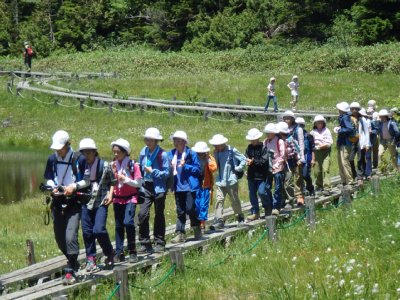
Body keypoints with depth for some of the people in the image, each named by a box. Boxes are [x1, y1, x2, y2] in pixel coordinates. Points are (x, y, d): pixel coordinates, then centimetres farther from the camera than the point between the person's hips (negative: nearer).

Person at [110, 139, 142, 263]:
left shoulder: (133, 165, -7)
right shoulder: (113, 165, 5)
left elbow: (138, 183, -9)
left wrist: (125, 179, -17)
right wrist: (110, 195, -5)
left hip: (130, 198, -5)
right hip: (117, 198, 5)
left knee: (128, 222, -19)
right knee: (119, 225, 7)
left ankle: (132, 252, -10)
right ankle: (119, 253, 12)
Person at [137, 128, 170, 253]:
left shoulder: (162, 154, -11)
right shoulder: (143, 152, 5)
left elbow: (166, 173, -11)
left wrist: (152, 171, -18)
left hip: (158, 188, -4)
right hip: (146, 187, 4)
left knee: (159, 215, 8)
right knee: (143, 213, -9)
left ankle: (159, 243, 19)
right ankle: (145, 243, -2)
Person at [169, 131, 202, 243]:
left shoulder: (191, 153, -6)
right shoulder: (171, 154, 9)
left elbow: (197, 169, -6)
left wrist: (185, 166, -18)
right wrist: (170, 168, -5)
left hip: (189, 186, -5)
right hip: (178, 186, 5)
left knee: (190, 208, -8)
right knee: (180, 211, 7)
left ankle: (197, 230, 13)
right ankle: (180, 234, 8)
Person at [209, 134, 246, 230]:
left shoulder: (232, 151, -7)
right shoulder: (216, 153, 7)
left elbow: (243, 159, -3)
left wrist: (238, 169, -8)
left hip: (231, 181, -3)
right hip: (220, 181, 3)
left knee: (235, 200, 9)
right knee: (219, 200, -9)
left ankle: (240, 218, 30)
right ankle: (218, 220, -12)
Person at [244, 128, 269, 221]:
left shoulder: (263, 147, -10)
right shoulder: (249, 147, 10)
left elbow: (264, 161, -17)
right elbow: (245, 157, 7)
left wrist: (253, 161, -20)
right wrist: (247, 161, -15)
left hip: (261, 175, -6)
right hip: (251, 175, 6)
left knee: (261, 192, -11)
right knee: (252, 194, 10)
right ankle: (255, 212, 19)